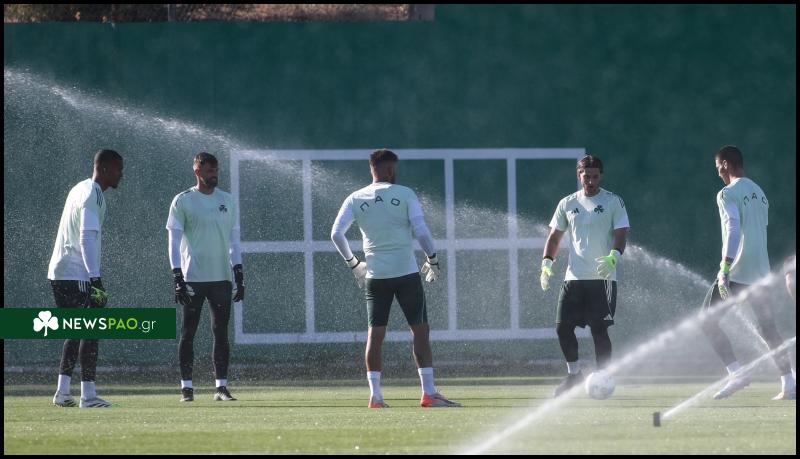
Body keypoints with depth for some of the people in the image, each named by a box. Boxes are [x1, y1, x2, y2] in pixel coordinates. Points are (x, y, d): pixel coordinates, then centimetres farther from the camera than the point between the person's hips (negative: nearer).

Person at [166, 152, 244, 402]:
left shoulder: (227, 201, 11)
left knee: (221, 332, 2)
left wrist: (239, 275, 7)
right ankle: (186, 386, 3)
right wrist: (177, 277, -10)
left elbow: (234, 239, 14)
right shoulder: (183, 201, 0)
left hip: (222, 277, 3)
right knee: (188, 332, -1)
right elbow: (174, 240, -2)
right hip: (193, 277, -3)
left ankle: (221, 386, 5)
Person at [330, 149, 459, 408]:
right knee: (420, 331, 2)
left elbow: (336, 233, -1)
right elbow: (421, 231, -10)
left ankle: (375, 395, 0)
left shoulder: (355, 199, 5)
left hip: (374, 276, 3)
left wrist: (353, 263, 11)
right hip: (406, 272, -3)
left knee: (375, 335, 5)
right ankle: (429, 393, -2)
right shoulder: (404, 194, -3)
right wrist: (433, 260, 4)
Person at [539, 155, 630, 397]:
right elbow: (555, 236, 17)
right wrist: (546, 263, 2)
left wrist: (613, 257, -25)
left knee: (599, 329, -9)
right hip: (574, 277, 4)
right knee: (563, 327, 0)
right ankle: (574, 374, 18)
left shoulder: (613, 202, 1)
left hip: (603, 277, -4)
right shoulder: (567, 204, 12)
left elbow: (621, 234, -6)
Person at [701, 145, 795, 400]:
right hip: (760, 272, 8)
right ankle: (788, 384, 2)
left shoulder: (728, 194, -9)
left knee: (709, 322, 1)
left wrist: (725, 269, -26)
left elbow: (733, 230, -21)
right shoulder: (760, 193, 17)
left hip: (736, 272, -8)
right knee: (767, 327, 10)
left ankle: (736, 373, -11)